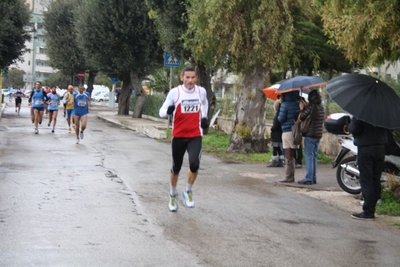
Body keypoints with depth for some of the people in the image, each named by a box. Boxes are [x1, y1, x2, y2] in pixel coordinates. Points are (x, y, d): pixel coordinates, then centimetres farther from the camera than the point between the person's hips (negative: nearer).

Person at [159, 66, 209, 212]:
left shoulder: (201, 91, -1)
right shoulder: (175, 92, -11)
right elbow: (162, 112, -7)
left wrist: (204, 117, 11)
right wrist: (168, 111, -29)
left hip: (195, 136, 1)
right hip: (178, 136, -1)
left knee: (194, 164, -20)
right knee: (176, 167, 12)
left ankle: (188, 191, 6)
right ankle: (173, 195, 36)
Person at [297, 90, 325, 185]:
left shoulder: (311, 106, -13)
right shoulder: (321, 107, 10)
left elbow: (302, 117, -14)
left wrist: (302, 108, 2)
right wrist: (304, 107, 14)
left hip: (310, 134, -7)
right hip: (318, 134, 7)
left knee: (309, 156, -5)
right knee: (314, 156, 13)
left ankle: (309, 178, -6)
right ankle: (313, 178, 15)